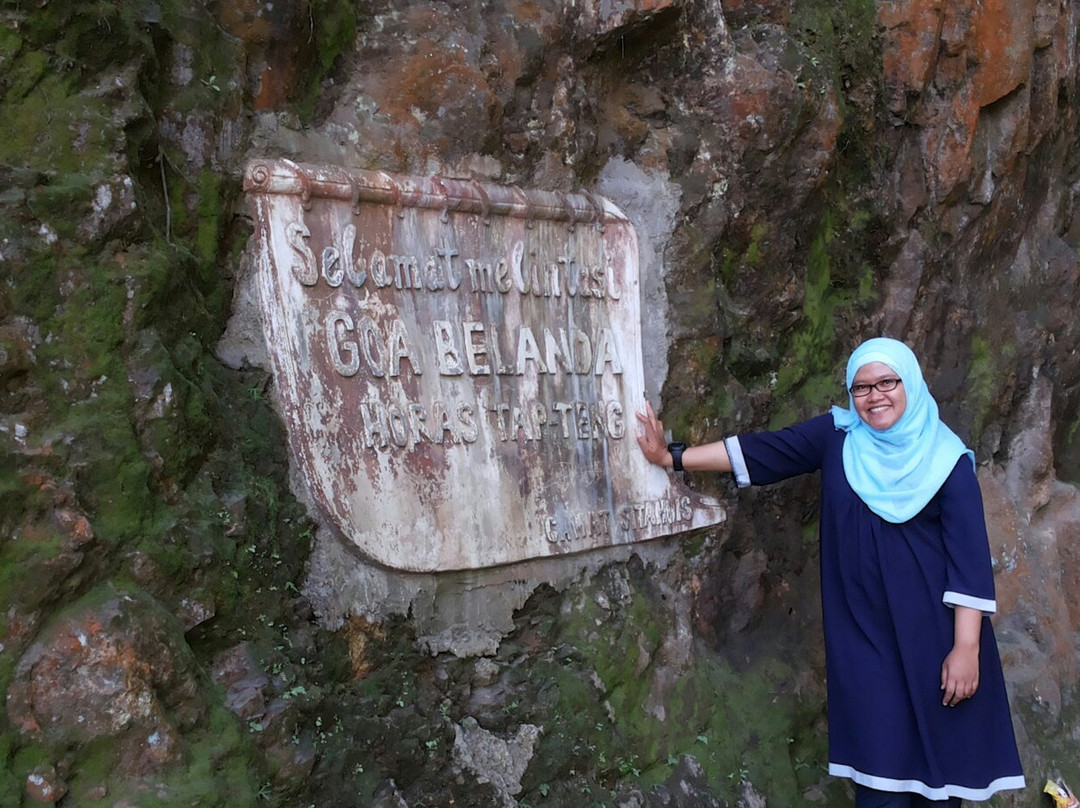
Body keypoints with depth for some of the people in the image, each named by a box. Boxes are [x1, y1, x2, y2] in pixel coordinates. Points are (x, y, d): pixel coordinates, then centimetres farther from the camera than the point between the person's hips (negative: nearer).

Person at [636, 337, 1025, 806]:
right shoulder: (836, 437, 1)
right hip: (864, 630, 2)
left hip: (932, 630, -2)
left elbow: (969, 557, -9)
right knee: (880, 757, 2)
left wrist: (966, 648, -14)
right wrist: (672, 458, -3)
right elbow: (759, 451, 1)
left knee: (939, 754, 5)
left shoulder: (946, 459, -6)